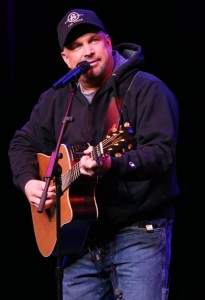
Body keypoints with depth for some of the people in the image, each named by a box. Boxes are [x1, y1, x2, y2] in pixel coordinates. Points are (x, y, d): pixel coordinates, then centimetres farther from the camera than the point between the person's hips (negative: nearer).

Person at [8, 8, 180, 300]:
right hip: (82, 237, 6)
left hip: (139, 232, -6)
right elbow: (23, 142, 23)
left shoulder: (145, 89, -9)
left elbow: (162, 151, -20)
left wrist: (111, 165, -35)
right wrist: (29, 182, 4)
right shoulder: (56, 99, 12)